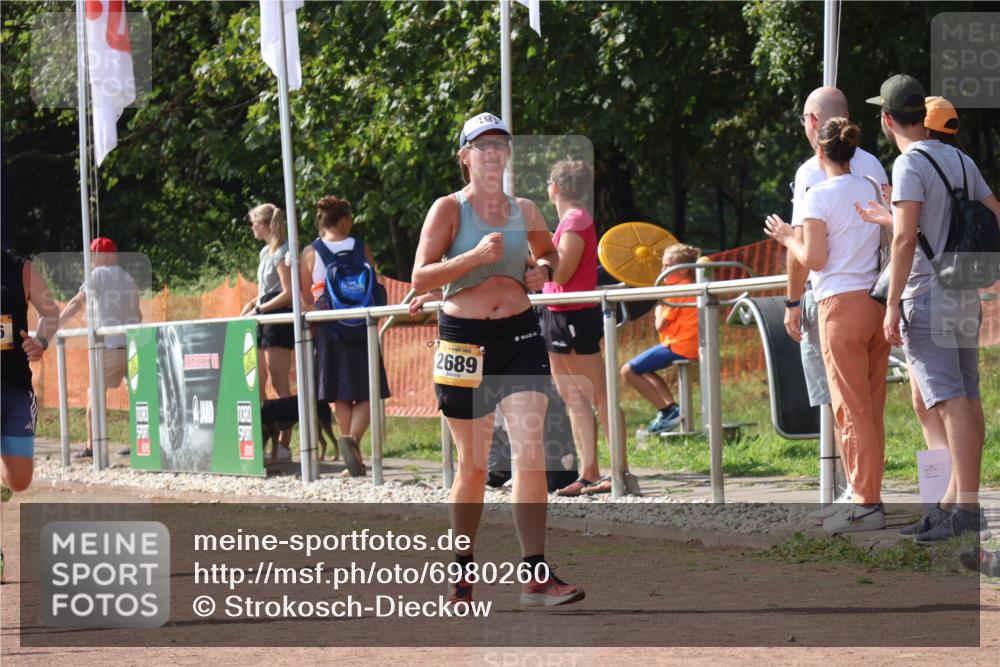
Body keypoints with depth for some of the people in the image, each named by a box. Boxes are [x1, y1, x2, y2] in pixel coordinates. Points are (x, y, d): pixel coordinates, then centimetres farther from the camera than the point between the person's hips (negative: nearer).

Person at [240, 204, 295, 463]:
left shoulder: (282, 252, -11)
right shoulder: (266, 252, 17)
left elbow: (288, 293, -17)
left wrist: (258, 309, -15)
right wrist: (252, 305, 6)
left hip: (279, 320, -10)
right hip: (264, 323, 10)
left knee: (280, 384, -9)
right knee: (257, 385, 7)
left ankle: (283, 445, -9)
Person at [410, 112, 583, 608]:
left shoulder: (524, 211, 9)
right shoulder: (449, 209, -3)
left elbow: (548, 251, 29)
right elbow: (421, 278, -10)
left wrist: (542, 268, 6)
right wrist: (475, 256, -21)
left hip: (519, 335, 3)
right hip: (463, 338, -3)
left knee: (530, 450, -11)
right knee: (473, 463, 5)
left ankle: (536, 575, -13)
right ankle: (463, 571, 22)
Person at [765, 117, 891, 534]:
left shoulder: (820, 196, -8)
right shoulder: (874, 191, 10)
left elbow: (814, 260, -10)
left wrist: (786, 238, 7)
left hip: (841, 303, -6)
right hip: (878, 302, 6)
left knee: (853, 410, -4)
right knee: (873, 409, 10)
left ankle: (866, 504, -5)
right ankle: (869, 495, 12)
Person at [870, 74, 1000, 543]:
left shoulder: (911, 164, -12)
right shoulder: (961, 161, 12)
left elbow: (904, 239, -20)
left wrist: (893, 306, -18)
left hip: (925, 295, -8)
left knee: (951, 403, -14)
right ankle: (956, 498, 15)